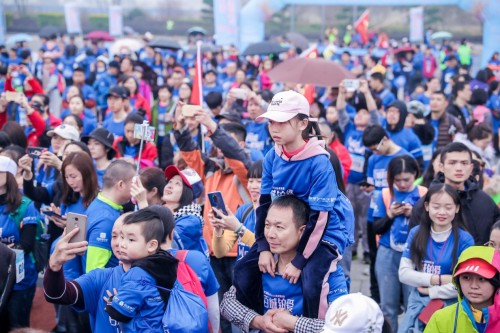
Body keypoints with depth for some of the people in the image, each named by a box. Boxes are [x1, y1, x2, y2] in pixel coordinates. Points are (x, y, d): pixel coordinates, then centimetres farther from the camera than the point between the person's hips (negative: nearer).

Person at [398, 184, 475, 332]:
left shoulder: (464, 240, -11)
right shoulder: (416, 233, -1)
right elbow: (403, 273, -5)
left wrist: (430, 290, -11)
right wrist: (438, 279, -14)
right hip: (417, 302, 3)